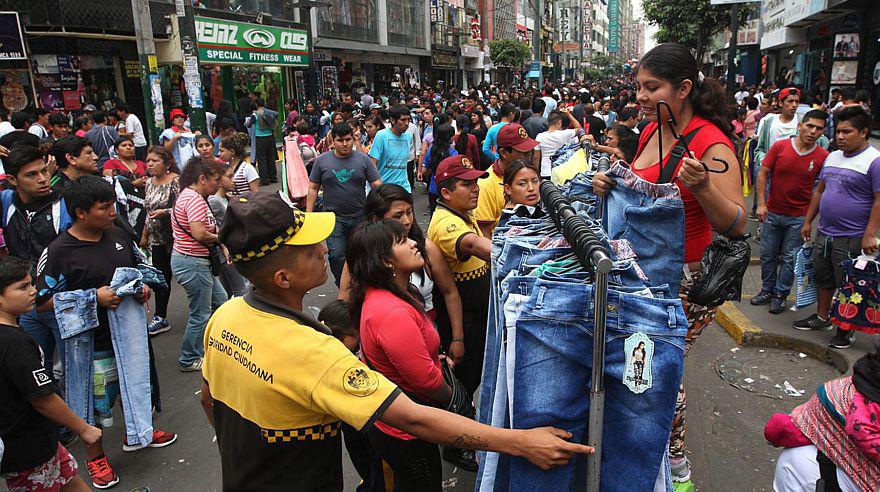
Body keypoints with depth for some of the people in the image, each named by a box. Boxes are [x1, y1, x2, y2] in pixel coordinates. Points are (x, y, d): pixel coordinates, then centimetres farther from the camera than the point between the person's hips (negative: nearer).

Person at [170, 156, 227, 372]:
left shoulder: (188, 195, 14)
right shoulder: (195, 199, -20)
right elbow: (200, 234, -30)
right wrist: (220, 238, -12)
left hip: (198, 261, 11)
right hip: (192, 263, -11)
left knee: (220, 300, 21)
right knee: (200, 314, 3)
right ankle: (190, 360, 18)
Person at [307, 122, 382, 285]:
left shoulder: (363, 159, 0)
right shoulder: (322, 161, 0)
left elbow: (377, 185, -2)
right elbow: (313, 189, 5)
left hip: (359, 217, 1)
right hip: (333, 217, -1)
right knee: (337, 255, -11)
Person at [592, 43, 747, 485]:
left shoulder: (712, 144, -17)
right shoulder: (651, 132, 4)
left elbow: (736, 226, -19)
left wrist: (701, 186, -36)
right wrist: (608, 185, -5)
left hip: (689, 278, -7)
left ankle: (675, 462, 28)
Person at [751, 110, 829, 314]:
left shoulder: (823, 157, -6)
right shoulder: (779, 147, -6)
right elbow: (762, 174, -2)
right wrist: (761, 204, -8)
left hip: (798, 217, -1)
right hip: (772, 212, 1)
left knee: (790, 258, 7)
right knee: (767, 255, 11)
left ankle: (781, 295, 23)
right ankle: (767, 290, 29)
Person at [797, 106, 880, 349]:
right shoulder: (832, 157, 10)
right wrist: (808, 221, 16)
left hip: (851, 238, -7)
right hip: (824, 233, 7)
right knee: (823, 279, 19)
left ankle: (847, 329, 19)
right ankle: (822, 317, 35)